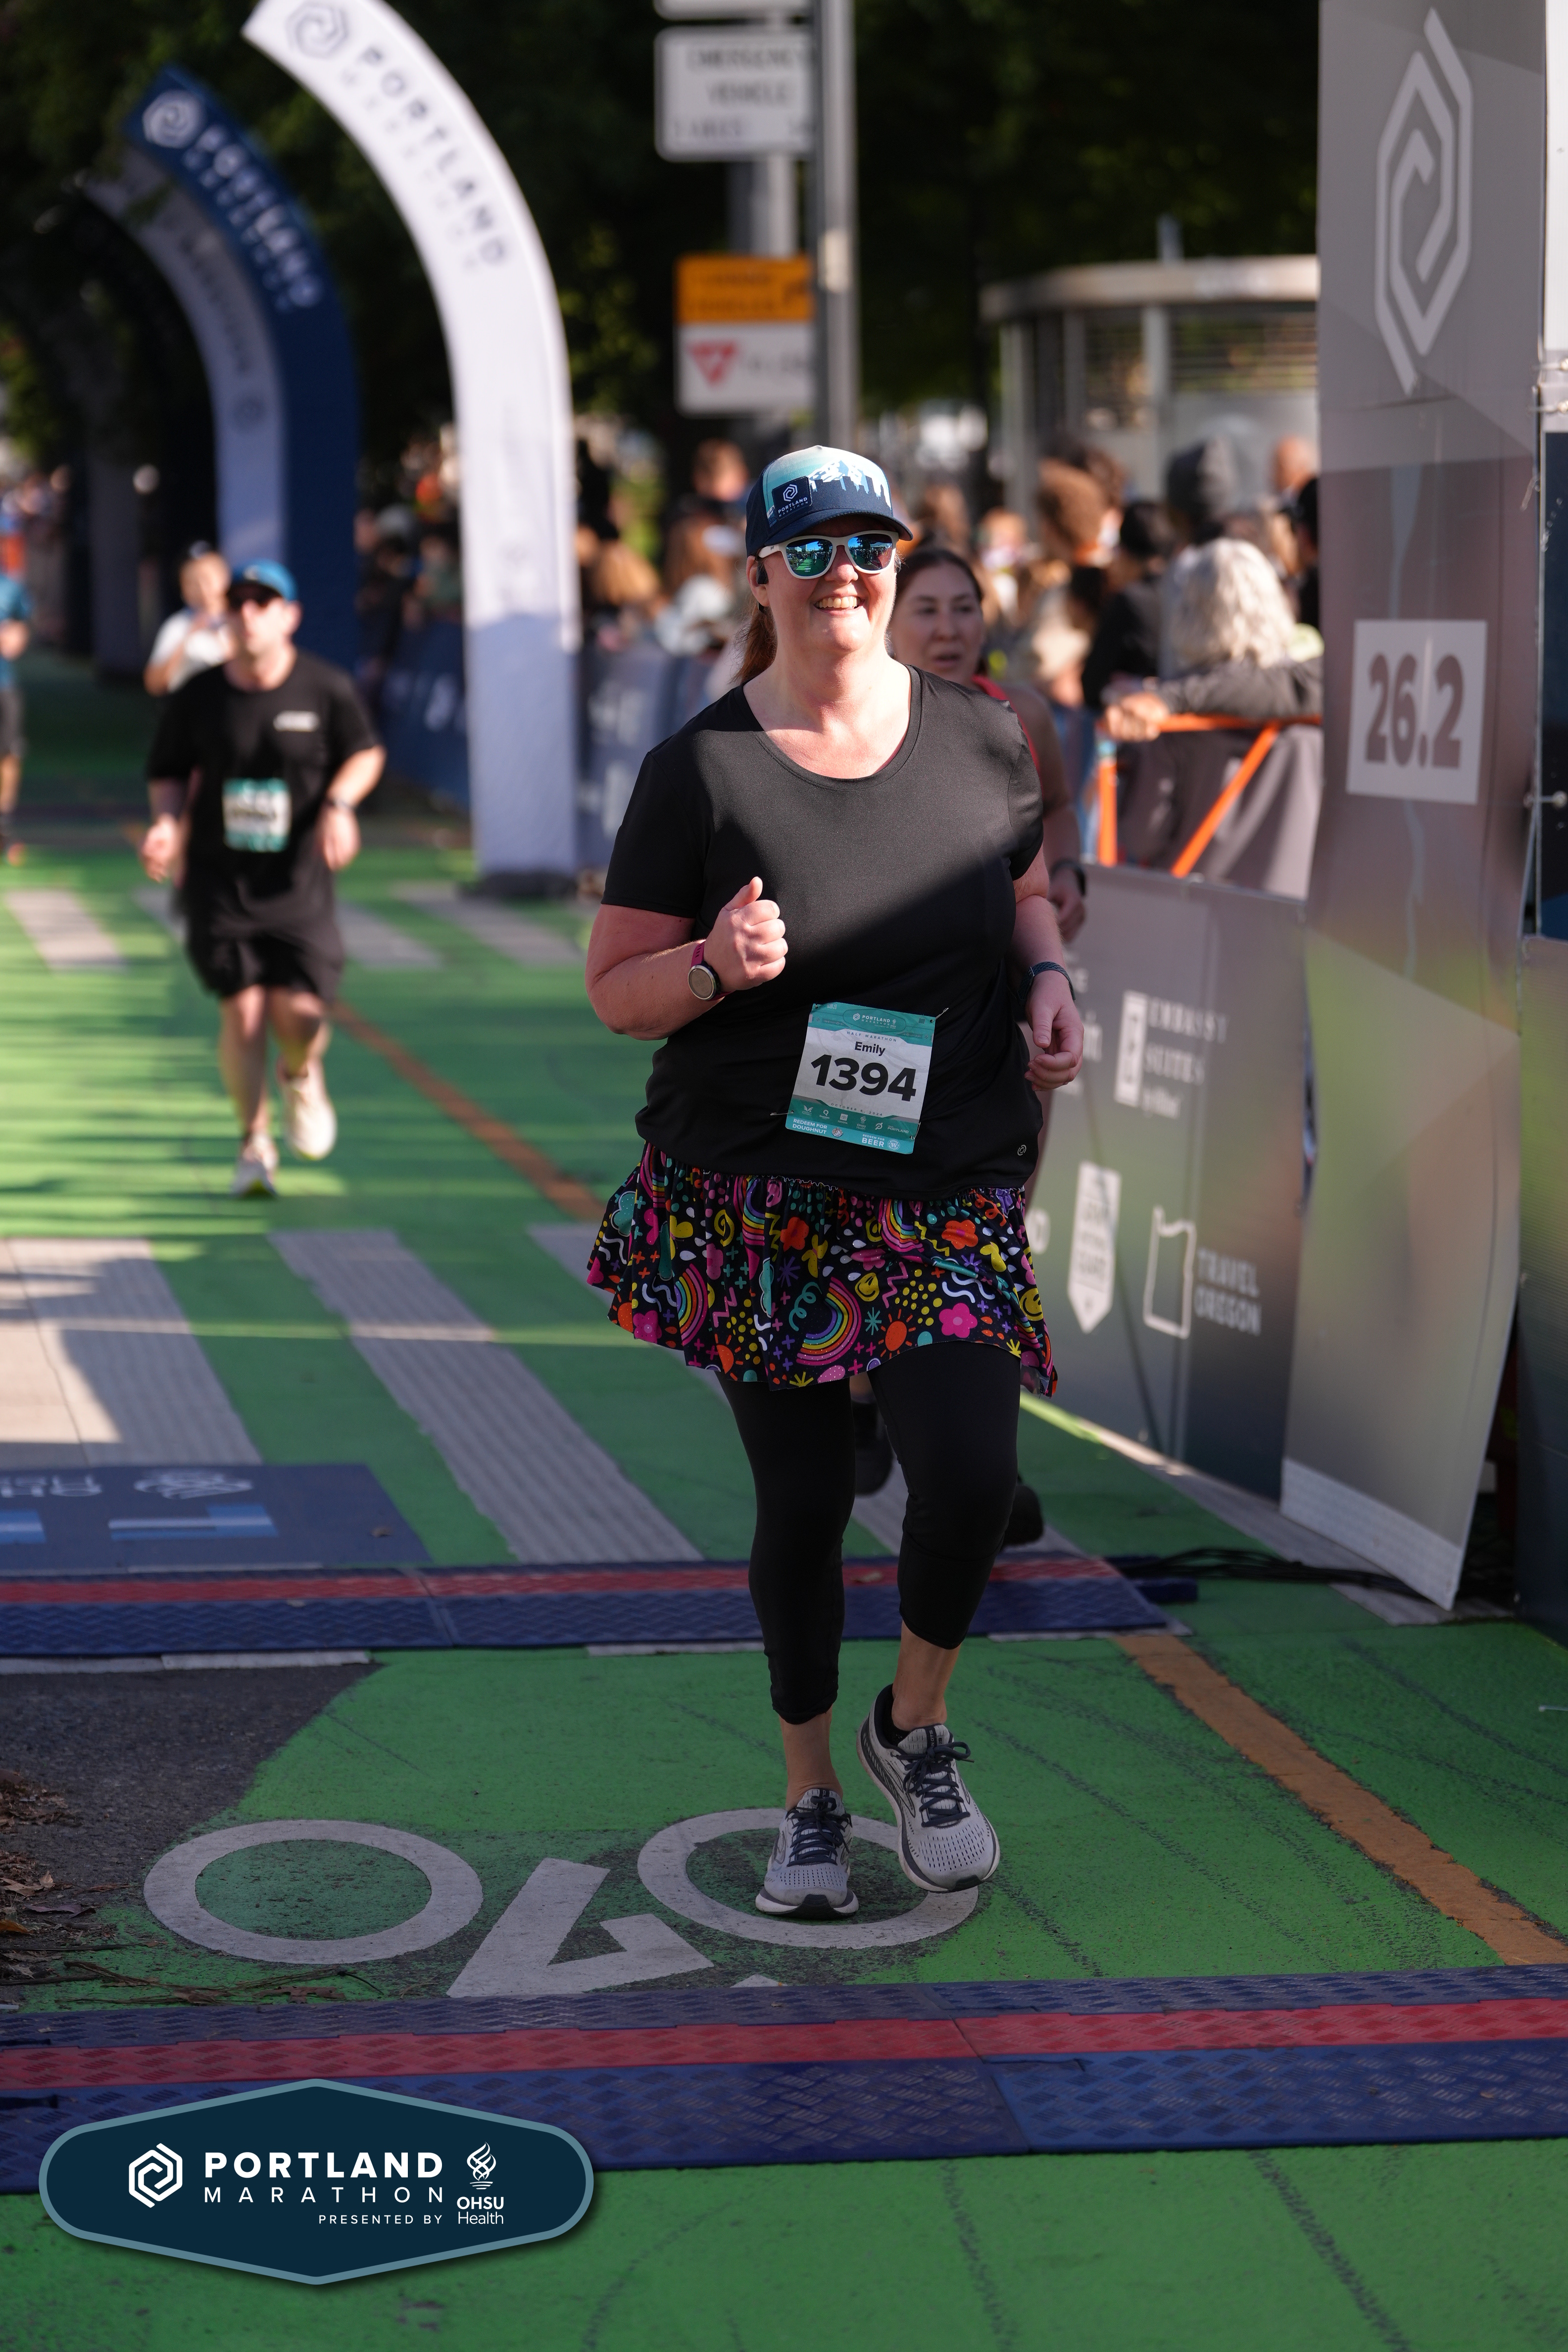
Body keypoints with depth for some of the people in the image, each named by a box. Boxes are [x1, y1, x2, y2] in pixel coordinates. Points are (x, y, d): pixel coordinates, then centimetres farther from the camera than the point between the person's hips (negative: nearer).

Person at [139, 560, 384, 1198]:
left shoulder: (326, 689, -3)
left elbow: (366, 753, 11)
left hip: (299, 876, 0)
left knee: (298, 1013, -8)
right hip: (218, 876, 0)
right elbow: (169, 773, 11)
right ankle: (254, 1141, 13)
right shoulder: (197, 697, -1)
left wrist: (340, 804, -8)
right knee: (242, 1009, -7)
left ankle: (300, 1075, 32)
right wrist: (168, 821, -8)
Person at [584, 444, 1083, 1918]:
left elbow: (1025, 893, 20)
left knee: (972, 1474, -15)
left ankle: (915, 1730, 15)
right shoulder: (699, 771, -6)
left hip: (950, 1189, 1)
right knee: (800, 1505, 5)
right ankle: (811, 1799, 27)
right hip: (758, 1197, -1)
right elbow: (615, 990, -2)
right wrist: (715, 967, -22)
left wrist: (1048, 985, 0)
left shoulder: (979, 740, 3)